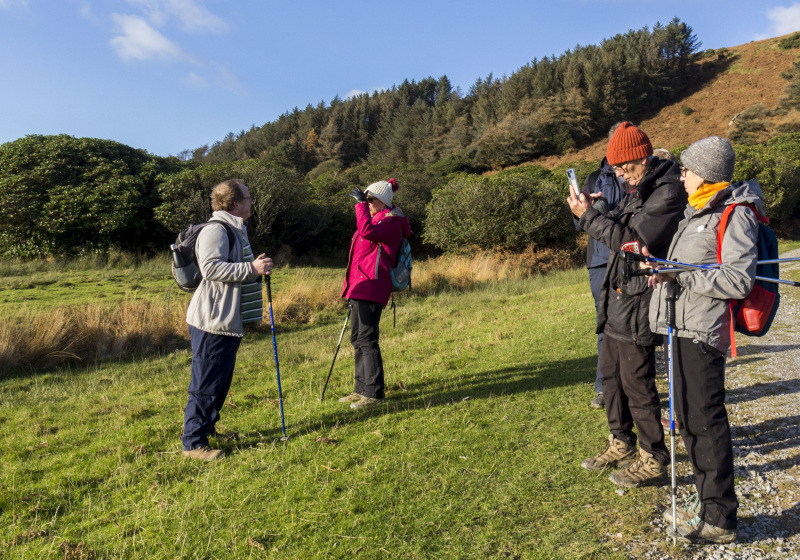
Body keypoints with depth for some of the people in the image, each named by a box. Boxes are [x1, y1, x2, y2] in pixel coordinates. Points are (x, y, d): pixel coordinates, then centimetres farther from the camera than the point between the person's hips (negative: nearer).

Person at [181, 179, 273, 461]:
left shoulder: (235, 230, 21)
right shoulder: (215, 230, -15)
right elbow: (211, 268, -27)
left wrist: (256, 267, 23)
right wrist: (251, 269, -27)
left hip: (228, 320, 11)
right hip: (212, 321, -11)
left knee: (221, 380, 18)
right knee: (206, 383, -4)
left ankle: (207, 428, 32)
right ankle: (193, 443, 5)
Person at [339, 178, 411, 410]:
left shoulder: (391, 223, -8)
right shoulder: (376, 220, 24)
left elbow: (368, 232, -29)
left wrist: (361, 203, -20)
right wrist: (351, 286, 28)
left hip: (371, 288, -10)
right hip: (360, 287, 10)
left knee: (366, 339, -10)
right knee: (357, 338, 13)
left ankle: (374, 393, -4)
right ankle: (362, 390, 21)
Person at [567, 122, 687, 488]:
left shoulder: (668, 193, -16)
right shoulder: (637, 190, 14)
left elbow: (631, 239, -24)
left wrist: (589, 216, -18)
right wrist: (592, 213, 0)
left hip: (639, 304, -10)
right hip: (617, 298, 10)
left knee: (637, 382, -1)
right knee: (611, 372, 17)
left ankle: (654, 460, 16)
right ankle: (621, 444, 34)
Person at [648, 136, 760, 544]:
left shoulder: (735, 215, -10)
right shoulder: (698, 212, 18)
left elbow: (739, 280, -18)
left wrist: (681, 276, -22)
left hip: (701, 332, -10)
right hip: (683, 328, 10)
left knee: (705, 421, -3)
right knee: (690, 417, 16)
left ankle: (719, 519, 10)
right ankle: (706, 499, 30)